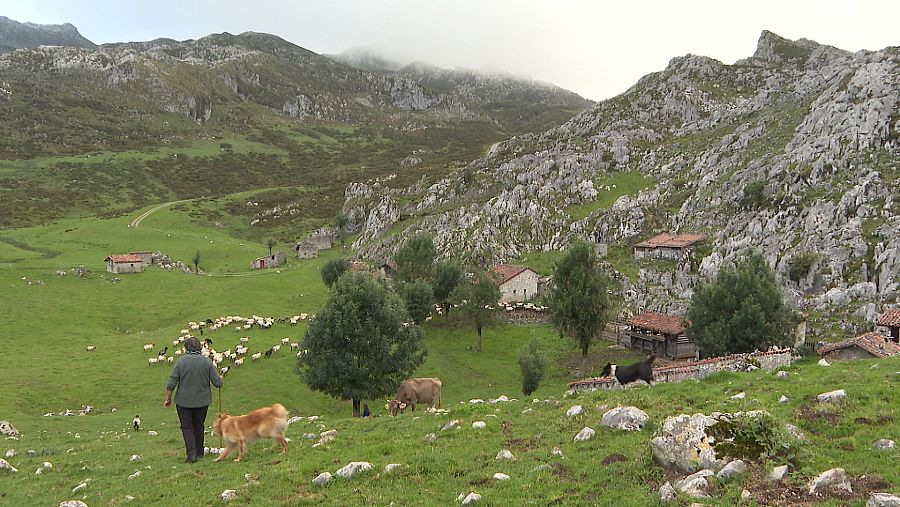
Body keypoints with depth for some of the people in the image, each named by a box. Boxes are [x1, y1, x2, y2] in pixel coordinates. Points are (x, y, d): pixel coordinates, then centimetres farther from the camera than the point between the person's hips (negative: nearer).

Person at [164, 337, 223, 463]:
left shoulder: (181, 361, -11)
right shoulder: (207, 361, -6)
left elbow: (171, 383, -11)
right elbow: (218, 383, -6)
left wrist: (168, 398, 0)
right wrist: (220, 378, 17)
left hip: (184, 401, -2)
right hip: (202, 400, 2)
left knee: (187, 427, 7)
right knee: (199, 426, 19)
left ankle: (192, 454, -7)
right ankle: (199, 452, 28)